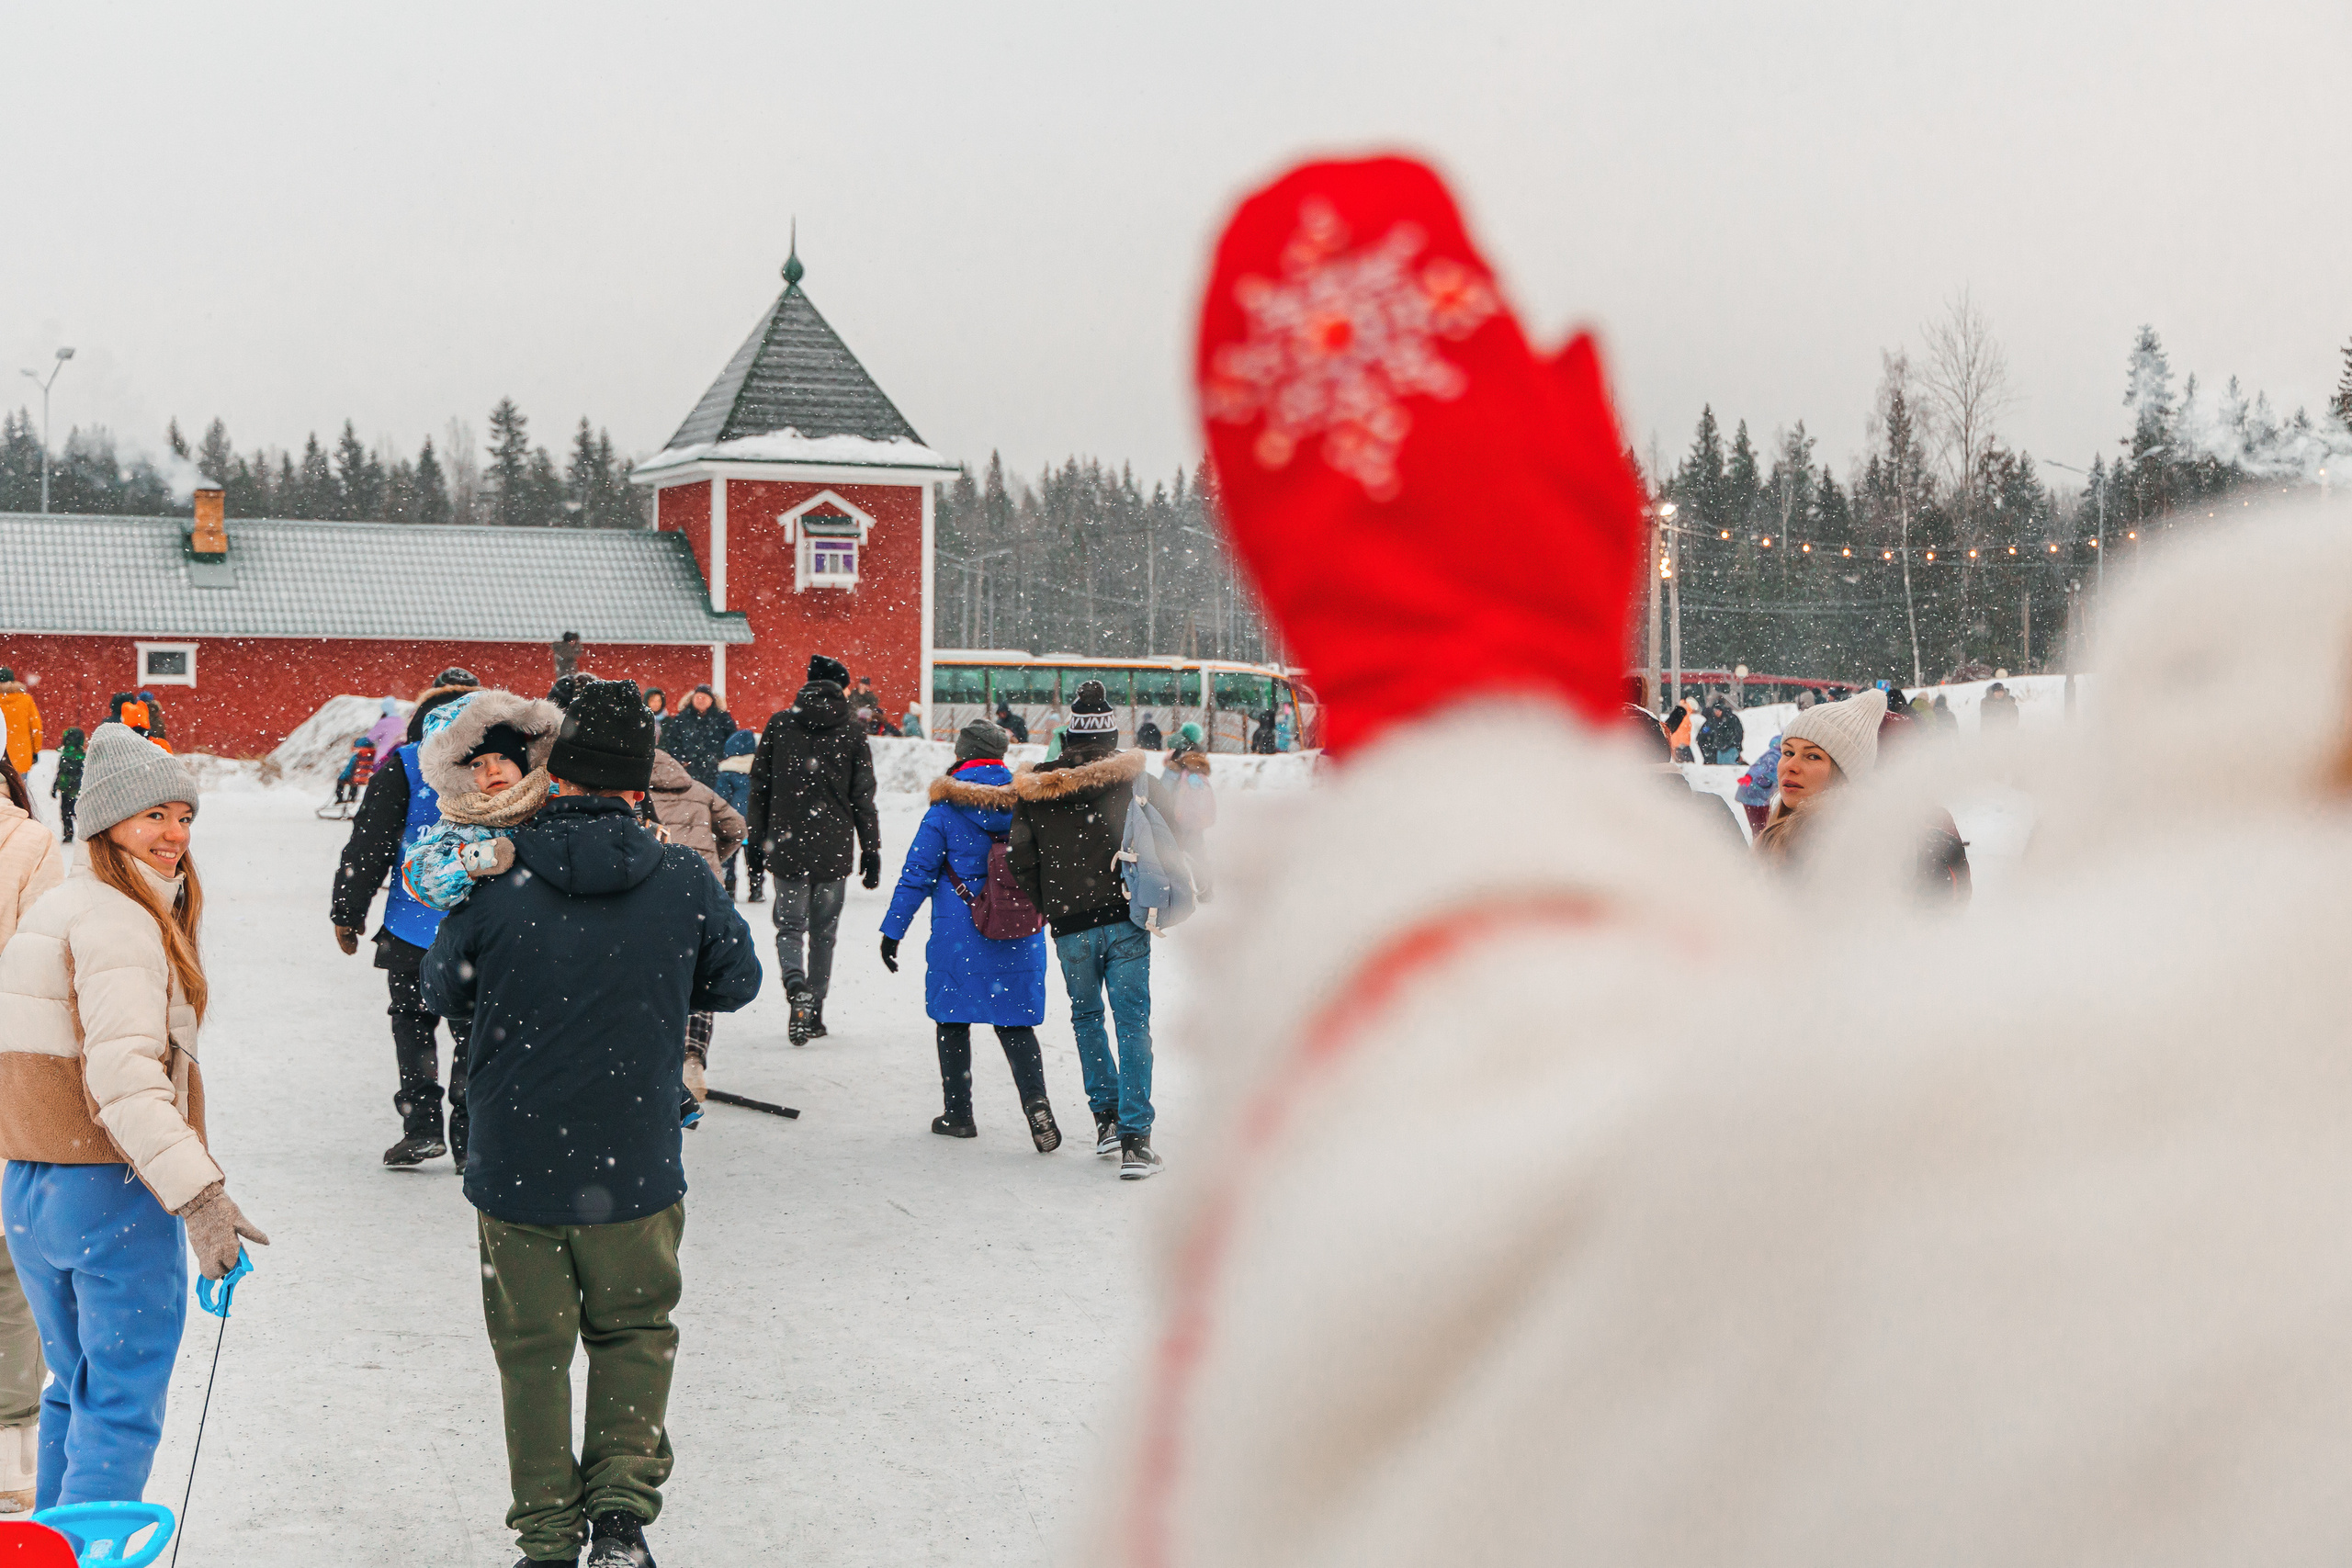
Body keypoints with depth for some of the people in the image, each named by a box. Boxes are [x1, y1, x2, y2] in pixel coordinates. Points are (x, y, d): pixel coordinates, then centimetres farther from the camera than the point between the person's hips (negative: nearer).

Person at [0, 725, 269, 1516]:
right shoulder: (117, 921, -16)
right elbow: (123, 1075, -27)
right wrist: (199, 1192, -31)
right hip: (113, 1191, -9)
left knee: (75, 1388, 21)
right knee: (124, 1407, -3)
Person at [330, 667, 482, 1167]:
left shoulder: (402, 767, -4)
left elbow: (369, 846, -5)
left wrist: (347, 913, 5)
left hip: (415, 928, -2)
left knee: (412, 1023, 13)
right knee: (475, 1031, 11)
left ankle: (422, 1125, 1)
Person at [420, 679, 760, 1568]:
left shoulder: (495, 881, -13)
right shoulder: (682, 880, -11)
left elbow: (442, 992, 3)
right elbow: (737, 981, 6)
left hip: (515, 1168, 0)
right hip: (636, 1168, 0)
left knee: (532, 1351, 15)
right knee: (634, 1331, 20)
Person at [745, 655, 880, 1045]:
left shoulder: (779, 725, 1)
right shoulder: (853, 737, -1)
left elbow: (759, 788, 4)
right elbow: (863, 800, 1)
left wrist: (755, 841, 10)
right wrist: (871, 851, 8)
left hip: (787, 847, 0)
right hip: (834, 850, 0)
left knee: (790, 926, 7)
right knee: (823, 932, 11)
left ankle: (797, 986, -21)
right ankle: (814, 1014, 12)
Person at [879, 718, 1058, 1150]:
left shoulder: (946, 809, -7)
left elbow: (917, 872, -6)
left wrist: (892, 930, -1)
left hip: (958, 931, -3)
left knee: (953, 1020, 13)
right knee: (1014, 1023, 9)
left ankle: (958, 1113, 17)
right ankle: (1035, 1099, -13)